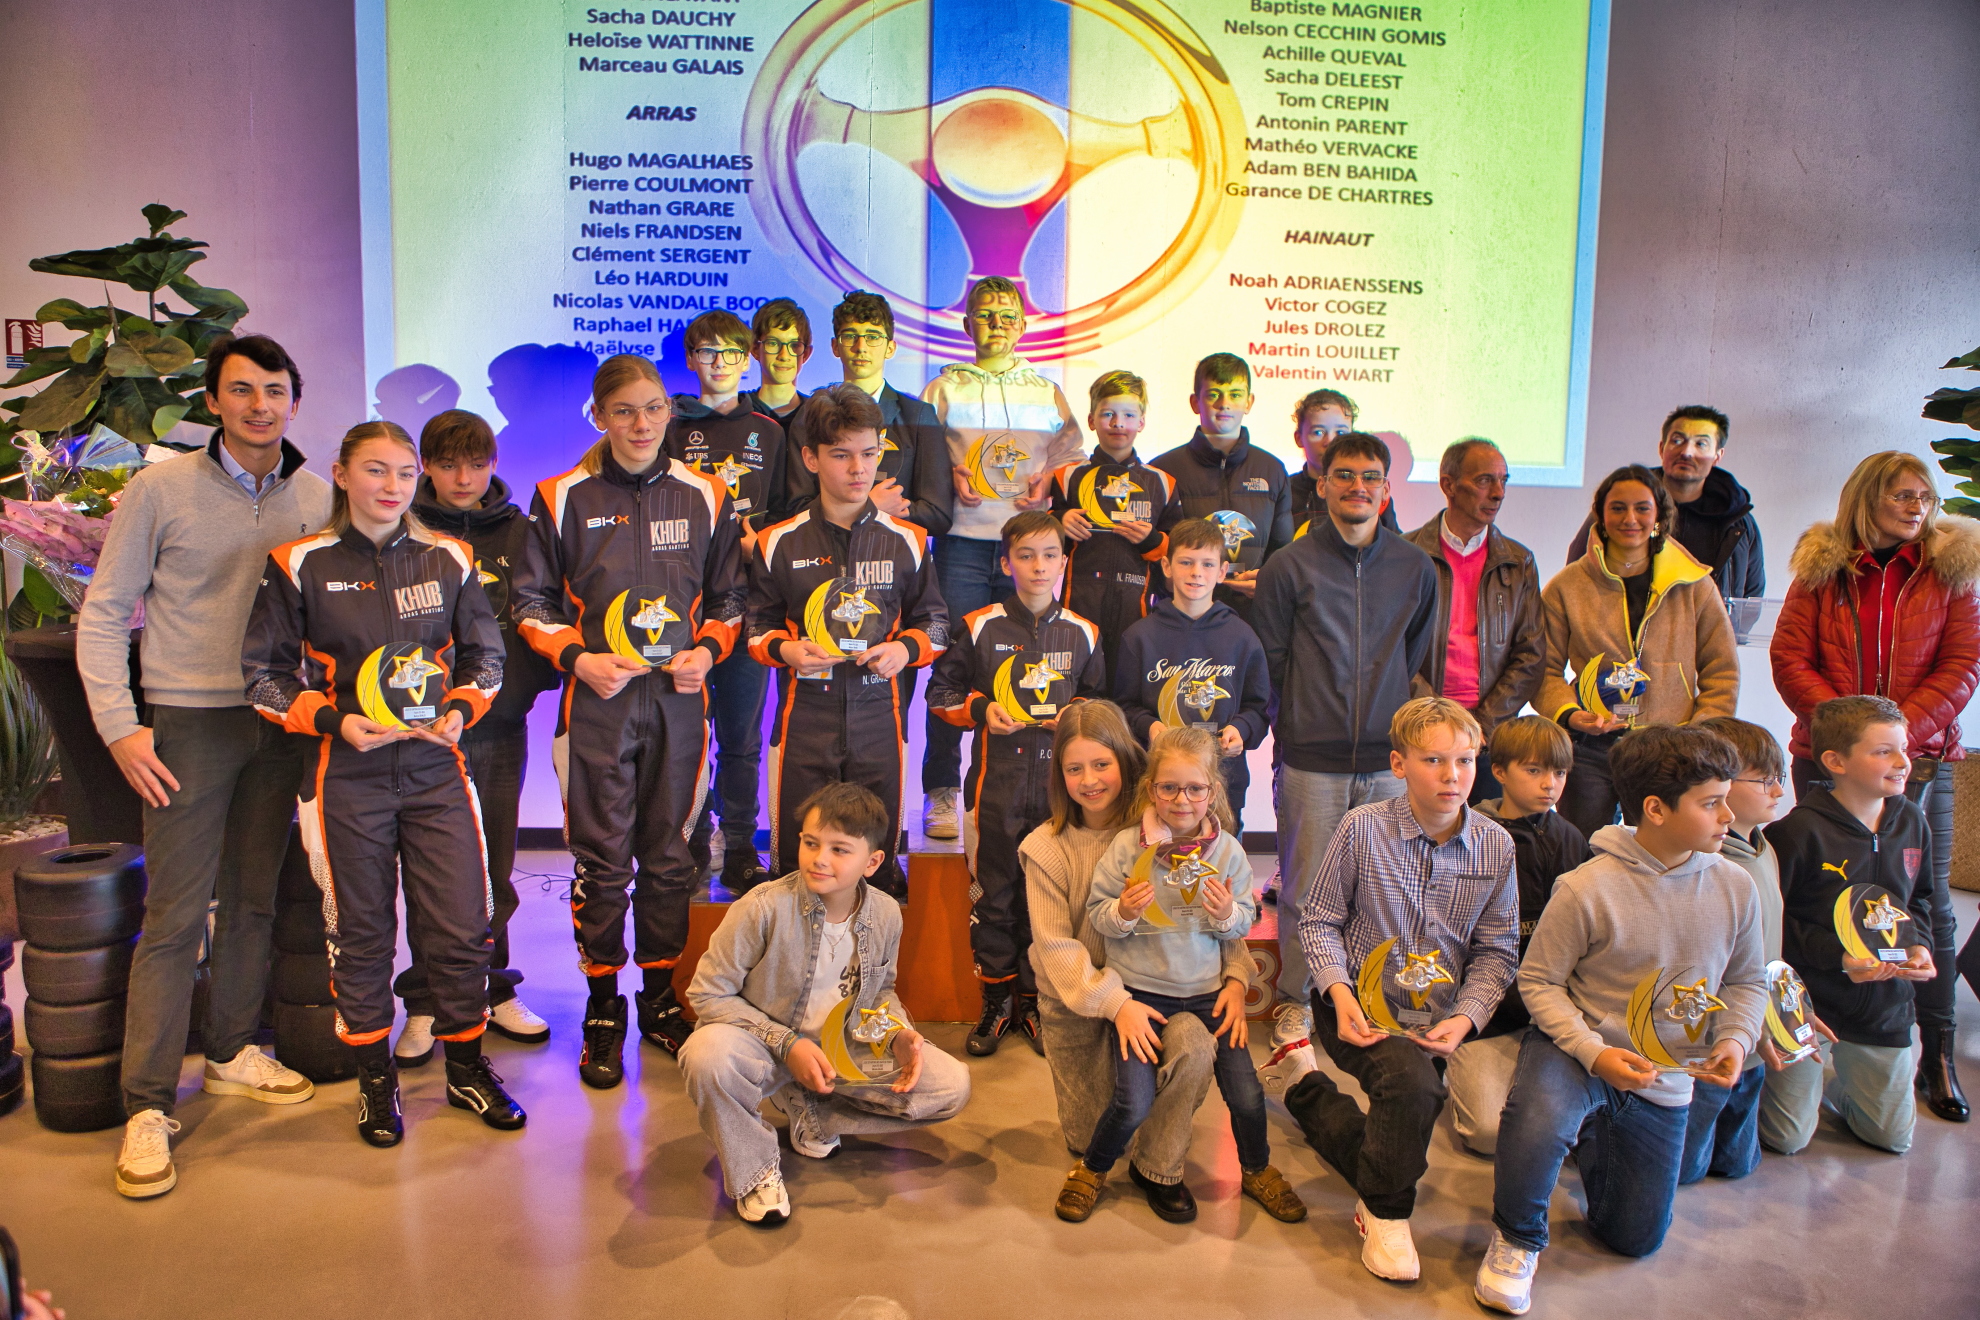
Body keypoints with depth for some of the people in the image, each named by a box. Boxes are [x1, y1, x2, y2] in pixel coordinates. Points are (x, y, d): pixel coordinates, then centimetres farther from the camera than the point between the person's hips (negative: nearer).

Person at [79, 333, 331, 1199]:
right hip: (191, 722, -3)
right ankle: (148, 1104, 6)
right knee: (175, 914, -3)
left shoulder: (318, 497, 5)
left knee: (255, 897, 12)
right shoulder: (160, 489, -4)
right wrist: (119, 727, -8)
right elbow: (102, 615, -1)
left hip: (281, 724, 4)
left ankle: (232, 1051, 29)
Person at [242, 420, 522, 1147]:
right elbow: (264, 675, 2)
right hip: (348, 774, -2)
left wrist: (460, 711, -4)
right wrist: (335, 721, -12)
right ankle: (375, 1078, 27)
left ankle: (467, 1067, 23)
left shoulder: (448, 559, 6)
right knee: (360, 929, 9)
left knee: (462, 924, 3)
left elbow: (486, 655, 14)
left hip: (437, 767, 2)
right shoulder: (299, 565, -1)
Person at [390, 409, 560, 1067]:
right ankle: (425, 1005, 15)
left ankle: (494, 992, 23)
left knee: (495, 868, 10)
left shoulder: (517, 530, 9)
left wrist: (534, 678, -3)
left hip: (502, 722, 2)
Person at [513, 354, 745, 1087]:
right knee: (601, 858, 1)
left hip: (678, 698, 2)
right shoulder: (562, 499, 1)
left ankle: (660, 996, 25)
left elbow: (728, 598, 13)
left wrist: (707, 649, -4)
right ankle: (602, 1010, 15)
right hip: (597, 698, -2)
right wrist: (578, 658, -10)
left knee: (668, 853, 9)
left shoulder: (705, 497, 6)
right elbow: (532, 602, 4)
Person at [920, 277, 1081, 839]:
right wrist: (950, 474, -10)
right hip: (963, 543, -2)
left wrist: (1047, 480, -4)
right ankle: (941, 793, 4)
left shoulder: (1047, 392, 17)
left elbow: (1070, 456, 16)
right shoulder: (945, 387, 11)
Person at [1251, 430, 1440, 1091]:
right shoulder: (1288, 567, 0)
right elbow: (1269, 664, 4)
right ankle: (1294, 1010, 19)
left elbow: (1416, 658, 18)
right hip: (1311, 761, -2)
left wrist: (1392, 721, 14)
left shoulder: (1416, 568, 8)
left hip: (1388, 761, 2)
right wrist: (1295, 728, 4)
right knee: (1304, 890, 3)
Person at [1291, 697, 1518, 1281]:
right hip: (1359, 1006, -4)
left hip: (1434, 1018, 4)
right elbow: (1319, 920, -2)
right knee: (1412, 1080, -31)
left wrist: (1464, 1019, -13)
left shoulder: (1496, 846, -3)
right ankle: (1386, 1212, -3)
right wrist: (1339, 993, -17)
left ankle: (1315, 1099, 39)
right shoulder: (1362, 828, -12)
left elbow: (1496, 951, 3)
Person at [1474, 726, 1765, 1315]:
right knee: (1539, 1118, -40)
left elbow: (1747, 981, 8)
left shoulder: (1734, 887, -7)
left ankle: (1588, 1139, 43)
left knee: (1636, 1238, 13)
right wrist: (1595, 1053, -25)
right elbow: (1538, 980, -13)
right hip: (1579, 1049, -5)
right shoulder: (1588, 888, -21)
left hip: (1664, 1083, 5)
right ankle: (1516, 1238, -9)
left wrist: (1736, 1040, -11)